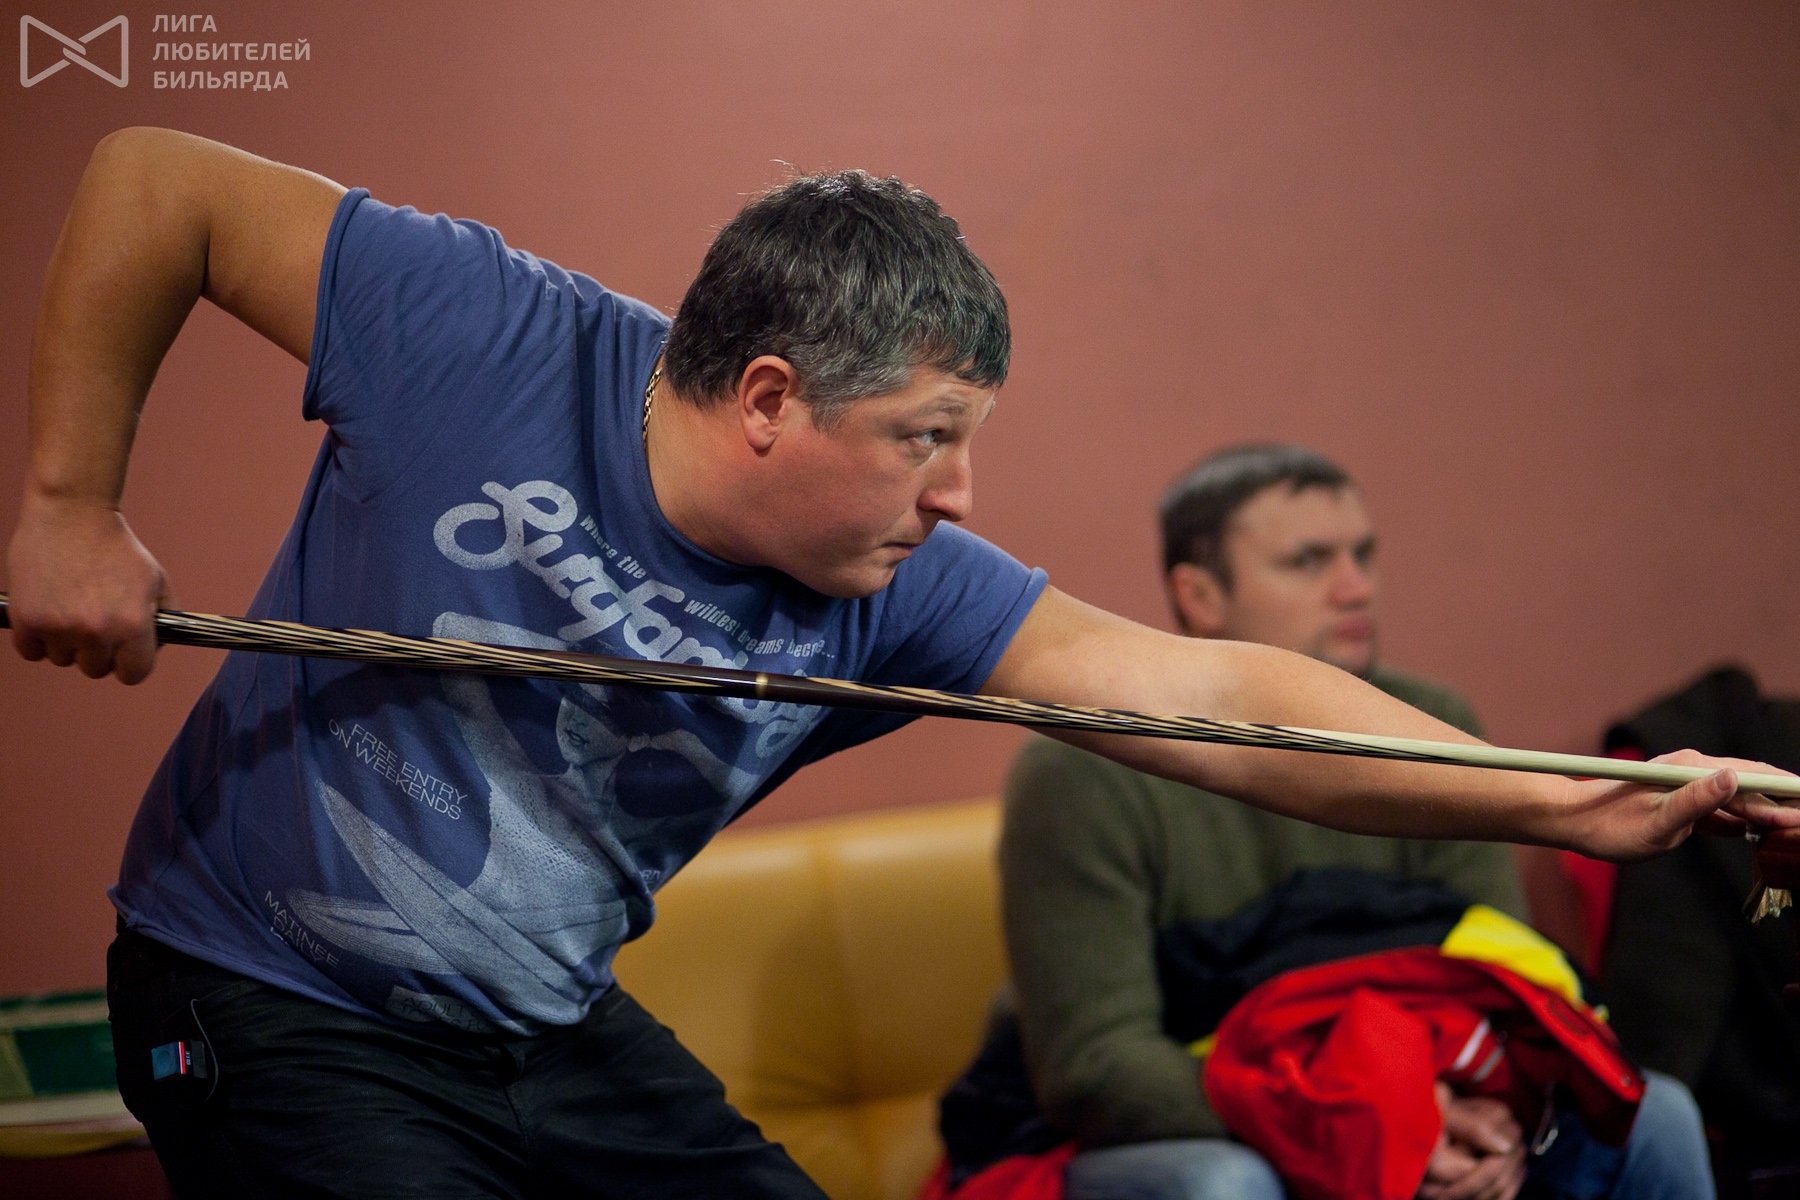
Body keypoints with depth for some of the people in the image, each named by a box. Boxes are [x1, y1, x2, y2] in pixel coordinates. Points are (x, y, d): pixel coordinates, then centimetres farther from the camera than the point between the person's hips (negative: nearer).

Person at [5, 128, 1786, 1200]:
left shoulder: (887, 596, -11)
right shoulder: (481, 342, -22)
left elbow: (1208, 697, -16)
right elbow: (151, 183, -13)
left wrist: (1570, 801, -23)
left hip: (556, 1036, 6)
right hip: (278, 1016, -6)